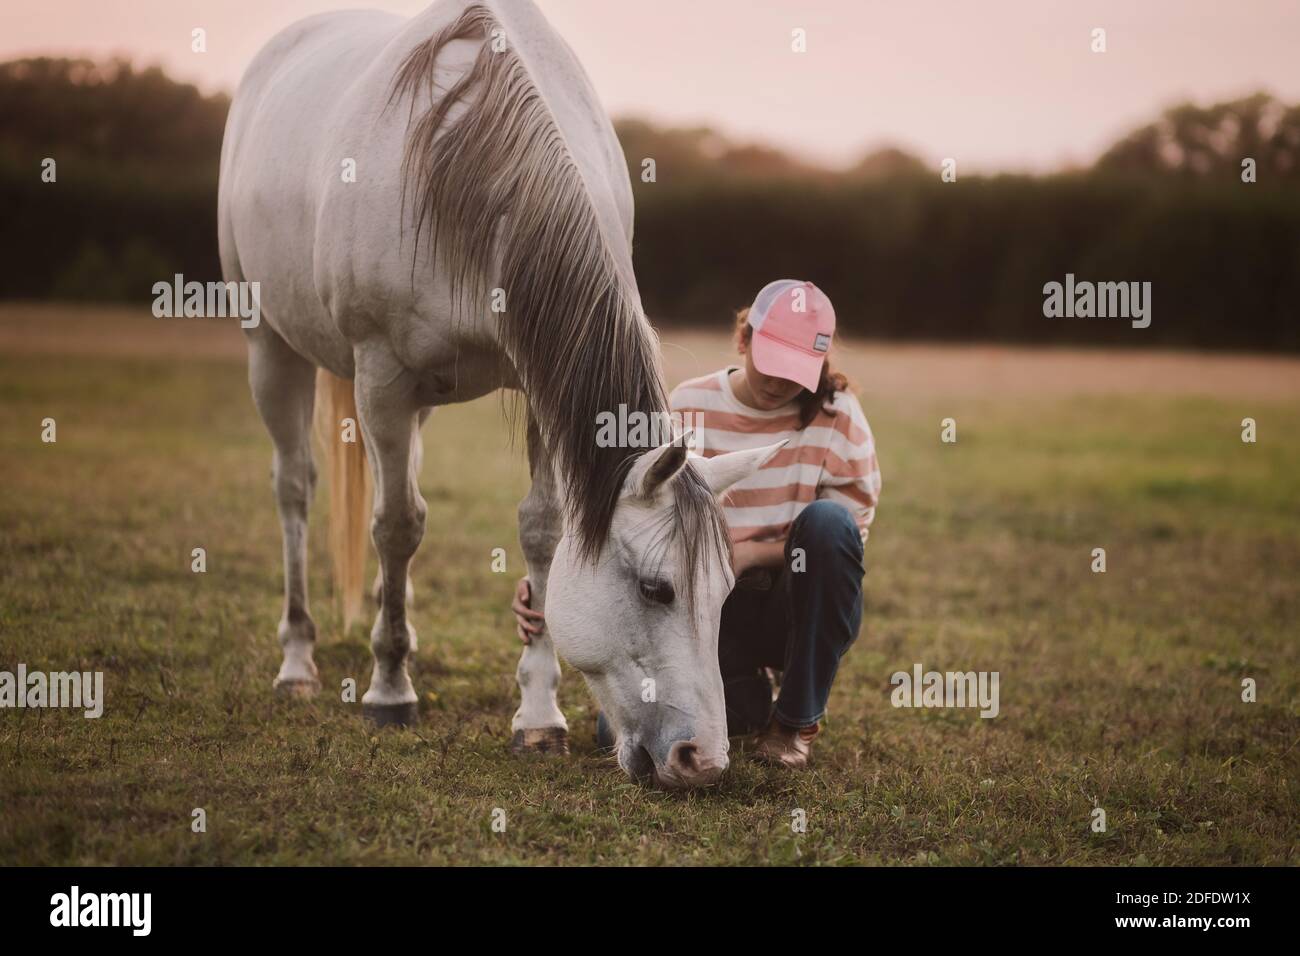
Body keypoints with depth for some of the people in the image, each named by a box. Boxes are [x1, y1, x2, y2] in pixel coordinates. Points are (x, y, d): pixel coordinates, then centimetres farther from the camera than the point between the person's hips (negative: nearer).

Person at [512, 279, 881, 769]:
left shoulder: (837, 415, -7)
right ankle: (748, 696, 15)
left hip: (801, 607, -1)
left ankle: (796, 720, -13)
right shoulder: (689, 408, -3)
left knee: (826, 521, -34)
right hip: (713, 609, 1)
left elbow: (850, 533, -7)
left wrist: (749, 554, -20)